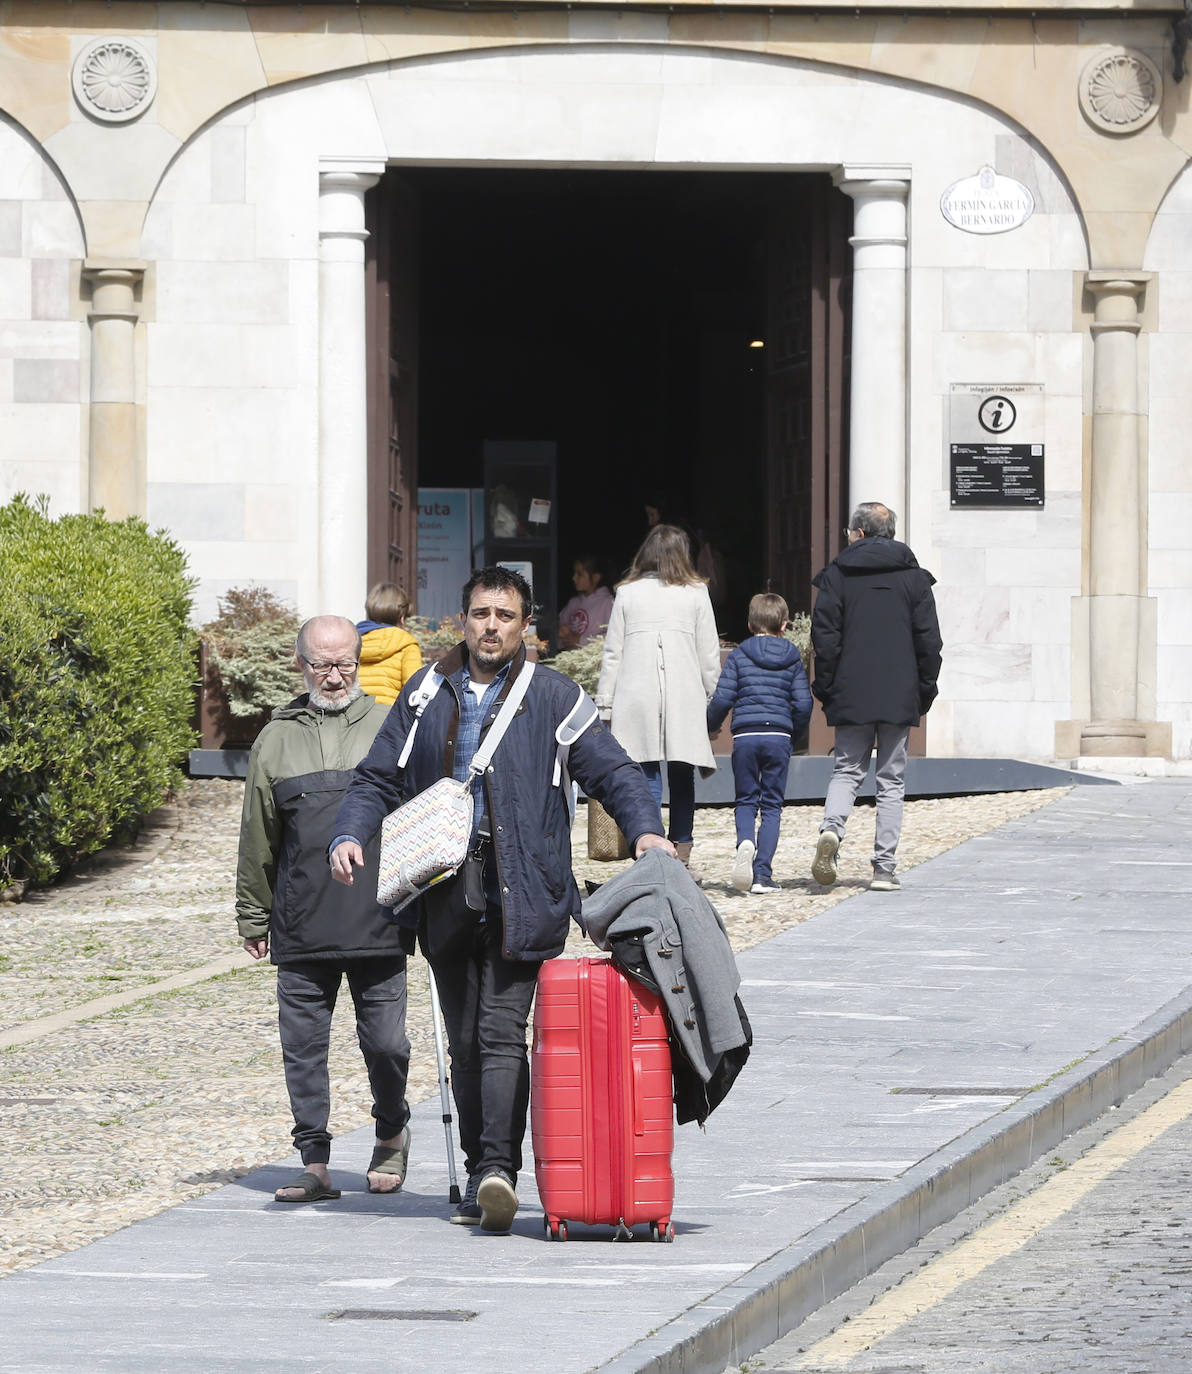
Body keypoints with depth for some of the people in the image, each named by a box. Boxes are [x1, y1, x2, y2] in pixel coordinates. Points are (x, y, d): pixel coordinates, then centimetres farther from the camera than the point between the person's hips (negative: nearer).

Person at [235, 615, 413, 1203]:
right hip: (301, 928, 2)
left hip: (378, 926, -2)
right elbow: (257, 841, 15)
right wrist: (253, 918, 14)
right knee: (303, 1047, 1)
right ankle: (315, 1164, 9)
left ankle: (392, 1134, 25)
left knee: (386, 1043, 0)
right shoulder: (276, 740, 11)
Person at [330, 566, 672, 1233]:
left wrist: (646, 829, -15)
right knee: (464, 1040, 7)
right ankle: (482, 1174, 14)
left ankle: (498, 1167, -21)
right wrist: (350, 834, -1)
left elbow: (614, 771, 3)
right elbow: (380, 778, 17)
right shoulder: (425, 695, 14)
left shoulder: (553, 698, 5)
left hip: (522, 896, -4)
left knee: (502, 1030, -14)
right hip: (445, 895, 4)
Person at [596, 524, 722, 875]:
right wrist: (711, 700, 15)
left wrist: (604, 705, 8)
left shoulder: (627, 593, 4)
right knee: (682, 775, 10)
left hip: (637, 700, 0)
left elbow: (612, 655, 4)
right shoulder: (696, 593, 4)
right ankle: (681, 851, 10)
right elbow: (709, 657, 5)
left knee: (647, 776, 0)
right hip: (685, 699, 0)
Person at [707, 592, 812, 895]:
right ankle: (762, 872, -2)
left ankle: (745, 841, -19)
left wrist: (711, 726, 14)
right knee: (772, 806, 6)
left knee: (746, 800, 12)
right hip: (778, 736, 1)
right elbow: (803, 703, 2)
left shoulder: (739, 656, 2)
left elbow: (722, 699, -4)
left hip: (745, 736, -1)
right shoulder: (792, 659, 7)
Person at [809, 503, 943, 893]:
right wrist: (925, 689, 10)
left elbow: (825, 636, -2)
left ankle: (831, 828, -20)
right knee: (891, 780, 5)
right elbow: (928, 640, 3)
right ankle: (884, 868, 1)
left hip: (851, 695, -1)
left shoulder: (837, 575, 1)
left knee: (847, 769, 9)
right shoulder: (913, 577, 4)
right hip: (899, 697, 1)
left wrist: (825, 688, 5)